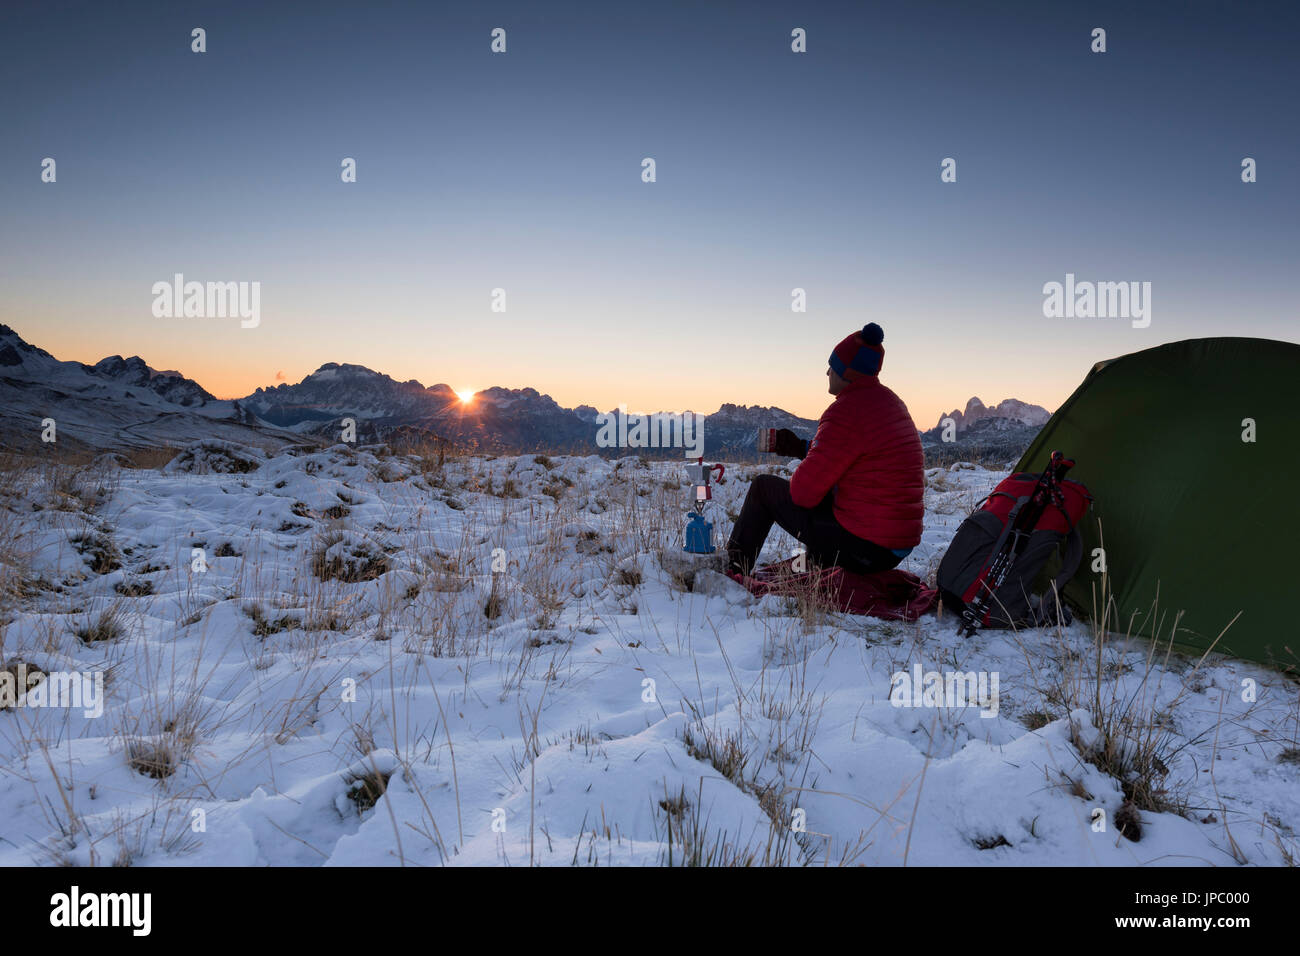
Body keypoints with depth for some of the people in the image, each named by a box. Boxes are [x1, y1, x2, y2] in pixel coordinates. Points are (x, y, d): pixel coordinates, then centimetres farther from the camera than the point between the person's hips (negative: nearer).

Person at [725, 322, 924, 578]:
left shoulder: (846, 411, -18)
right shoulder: (892, 401, 11)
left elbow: (804, 491, -19)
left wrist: (796, 481, 5)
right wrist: (802, 447, 23)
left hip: (861, 546, -9)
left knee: (763, 486, 8)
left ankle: (733, 568, 23)